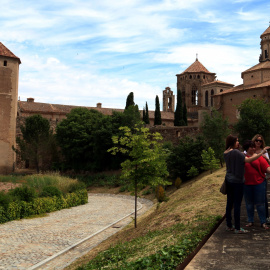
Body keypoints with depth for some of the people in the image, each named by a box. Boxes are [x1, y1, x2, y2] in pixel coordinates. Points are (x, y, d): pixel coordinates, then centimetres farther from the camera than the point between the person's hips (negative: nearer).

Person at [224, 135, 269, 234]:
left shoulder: (226, 153, 7)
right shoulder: (235, 152, -18)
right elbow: (248, 160, -25)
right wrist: (262, 152, -22)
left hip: (229, 181, 8)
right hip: (237, 181, -8)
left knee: (229, 203, 14)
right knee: (237, 205, -1)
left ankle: (229, 226, 23)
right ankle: (237, 228, 6)